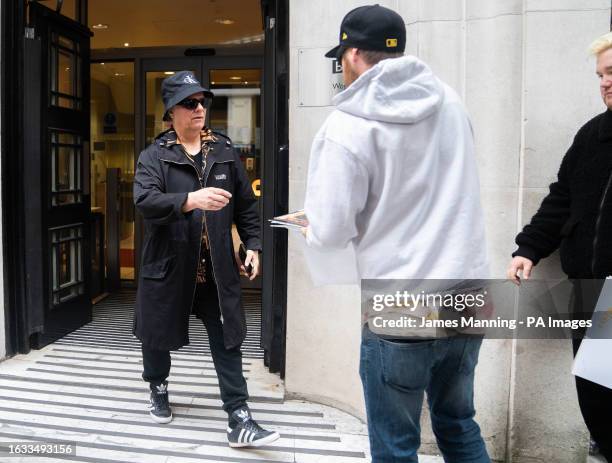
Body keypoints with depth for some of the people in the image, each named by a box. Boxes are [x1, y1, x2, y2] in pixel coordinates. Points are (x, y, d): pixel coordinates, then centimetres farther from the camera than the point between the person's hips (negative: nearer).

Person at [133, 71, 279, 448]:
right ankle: (158, 389, 45)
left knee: (228, 342, 0)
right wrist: (191, 199, -37)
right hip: (168, 268, -1)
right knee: (159, 336, 16)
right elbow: (145, 199, -22)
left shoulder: (225, 151, 7)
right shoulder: (154, 156, -3)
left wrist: (253, 244, 4)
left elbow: (246, 204, 11)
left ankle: (240, 421, 7)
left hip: (217, 269, 2)